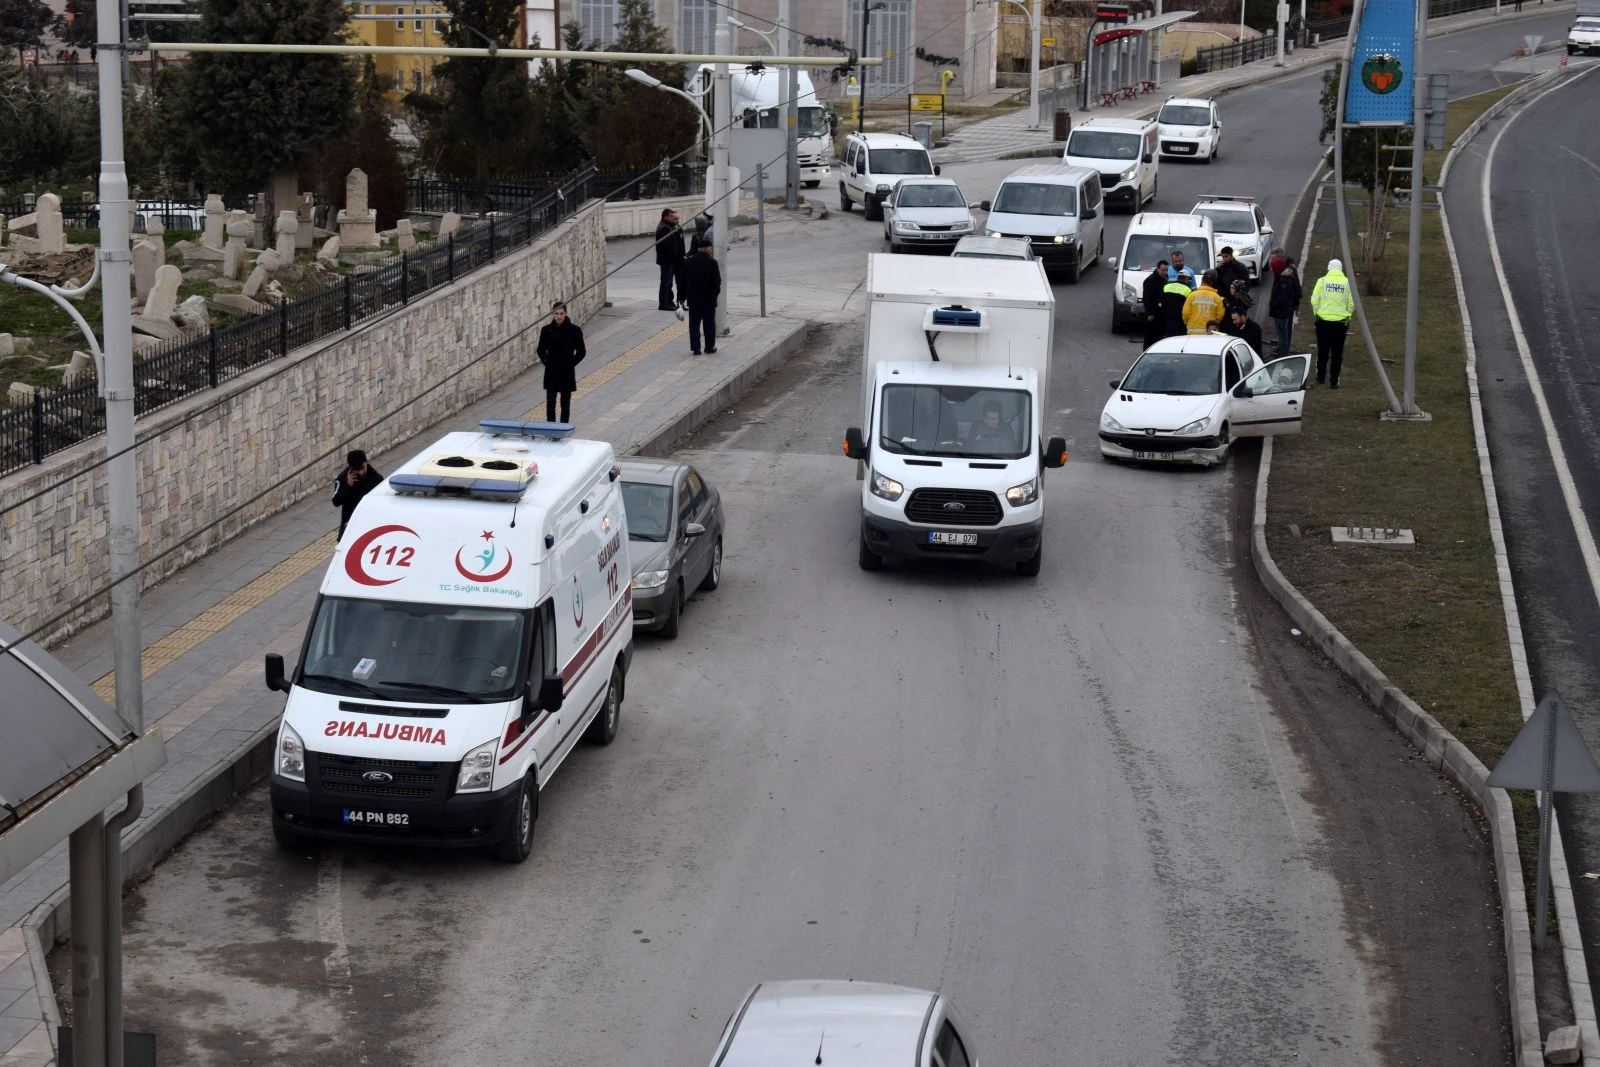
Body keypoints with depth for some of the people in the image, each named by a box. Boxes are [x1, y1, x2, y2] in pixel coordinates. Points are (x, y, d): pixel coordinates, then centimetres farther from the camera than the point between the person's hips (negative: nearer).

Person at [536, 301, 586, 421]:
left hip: (567, 372, -1)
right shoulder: (547, 330, -1)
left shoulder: (574, 330, -6)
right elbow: (541, 350, 11)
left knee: (565, 403, 8)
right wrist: (546, 362, 0)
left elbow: (581, 352, 1)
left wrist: (571, 364, -4)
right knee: (550, 402, -5)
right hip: (551, 372, 1)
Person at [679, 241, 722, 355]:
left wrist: (683, 297, 10)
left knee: (694, 324, 7)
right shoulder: (712, 262, -12)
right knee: (709, 324, 8)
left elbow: (683, 281, 4)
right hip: (708, 299, -3)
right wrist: (715, 292, 8)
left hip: (693, 299, 3)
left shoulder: (689, 262, 0)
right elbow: (717, 281, -10)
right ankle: (709, 347, 12)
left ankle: (695, 348, 4)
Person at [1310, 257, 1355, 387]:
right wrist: (1347, 316, 16)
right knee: (1337, 352, 5)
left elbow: (1314, 301, -5)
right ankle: (1334, 381, 4)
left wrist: (1316, 314, 12)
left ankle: (1320, 377, 24)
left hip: (1323, 321, 0)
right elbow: (1351, 304, -1)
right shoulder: (1347, 283, -2)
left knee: (1322, 351, 15)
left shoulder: (1322, 281, -4)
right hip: (1341, 322, 0)